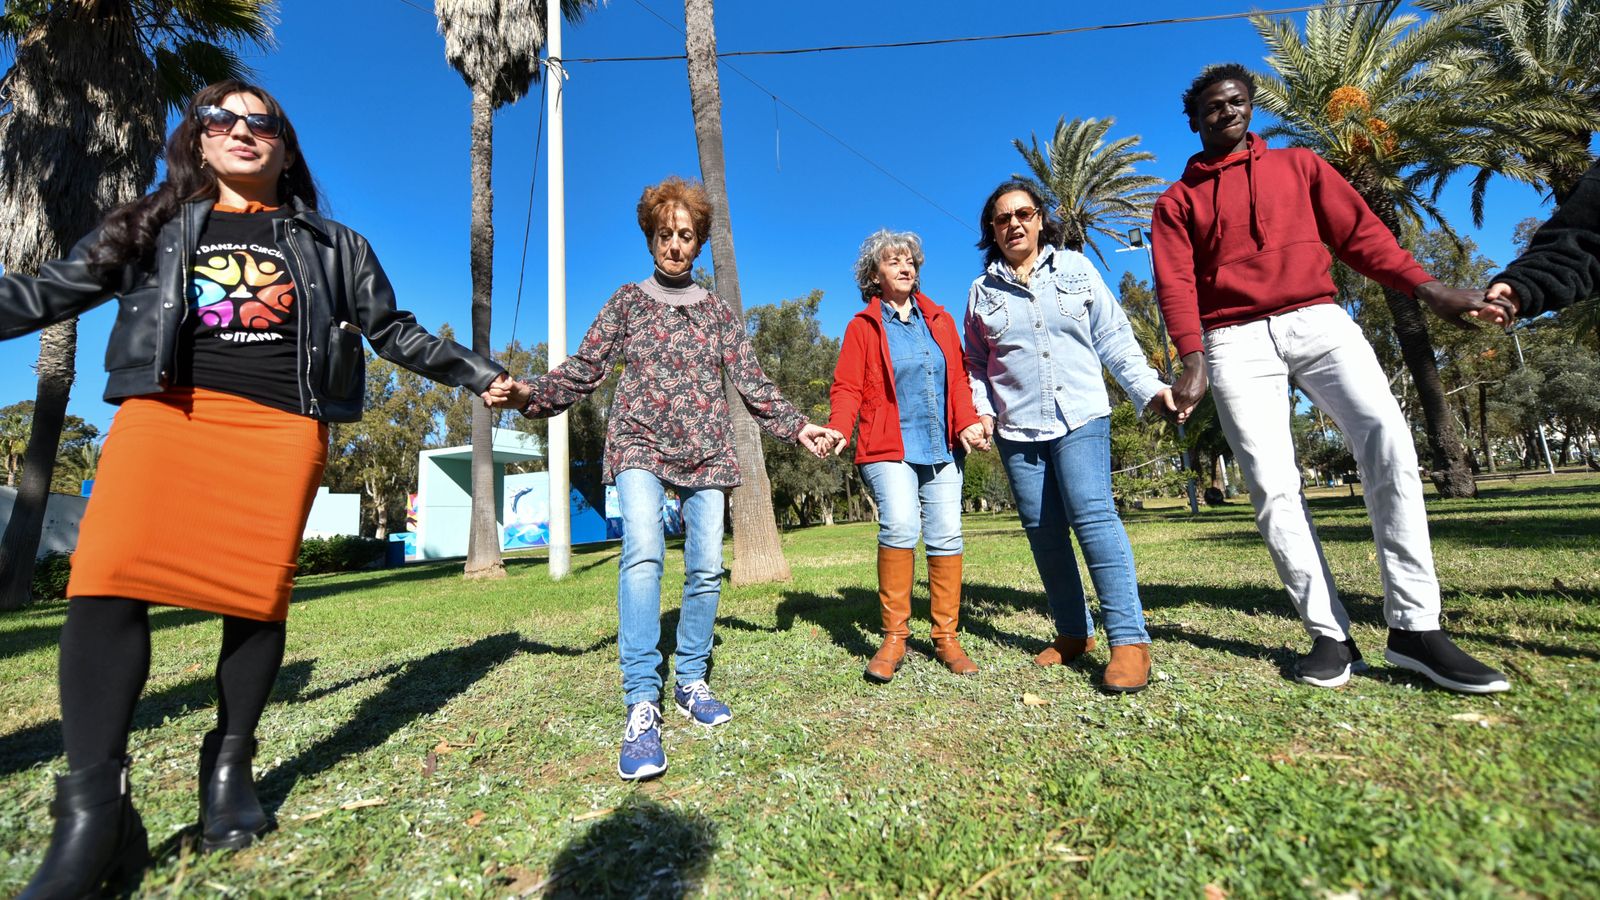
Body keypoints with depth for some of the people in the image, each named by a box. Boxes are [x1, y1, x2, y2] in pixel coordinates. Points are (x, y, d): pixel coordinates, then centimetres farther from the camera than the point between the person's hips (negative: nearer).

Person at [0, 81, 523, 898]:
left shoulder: (330, 245, 20)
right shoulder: (155, 228, 23)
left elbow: (396, 333, 19)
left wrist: (479, 374, 12)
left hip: (281, 426, -1)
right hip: (165, 410, 1)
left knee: (257, 594, -5)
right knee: (107, 578, -16)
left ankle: (229, 771, 11)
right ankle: (95, 808, -10)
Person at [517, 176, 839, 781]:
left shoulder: (718, 312, 16)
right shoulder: (627, 302, 12)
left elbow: (752, 383, 12)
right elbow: (584, 369, 4)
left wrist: (797, 428, 2)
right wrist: (529, 396, -12)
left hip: (706, 453, 3)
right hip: (640, 446, -2)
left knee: (706, 569, -2)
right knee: (643, 553, -25)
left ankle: (692, 682, 16)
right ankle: (641, 705, -22)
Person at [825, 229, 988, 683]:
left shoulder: (939, 320, 17)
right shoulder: (862, 326, 6)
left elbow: (958, 378, 13)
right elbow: (847, 388, -2)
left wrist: (967, 422, -4)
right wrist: (839, 429, -20)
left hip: (942, 449, 4)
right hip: (889, 449, -4)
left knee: (946, 535, 0)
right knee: (899, 524, -23)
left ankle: (946, 638, 15)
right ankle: (894, 638, -8)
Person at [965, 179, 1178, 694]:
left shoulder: (1075, 269, 10)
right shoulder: (983, 291, 12)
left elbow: (1114, 340, 9)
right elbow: (976, 364, 17)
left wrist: (1149, 389, 0)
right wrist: (980, 409, 1)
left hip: (1080, 417, -2)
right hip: (1016, 429, 2)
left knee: (1091, 513, -18)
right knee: (1042, 529, 3)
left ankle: (1130, 640, -13)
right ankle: (1073, 632, 16)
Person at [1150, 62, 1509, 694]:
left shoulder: (1299, 165, 23)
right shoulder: (1178, 201, 16)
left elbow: (1359, 231, 14)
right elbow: (1176, 285, 3)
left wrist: (1427, 289, -1)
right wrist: (1193, 361, -12)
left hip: (1316, 319, 2)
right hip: (1236, 339, -1)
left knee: (1386, 435, -21)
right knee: (1273, 484, -11)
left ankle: (1414, 626, -14)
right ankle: (1330, 635, -4)